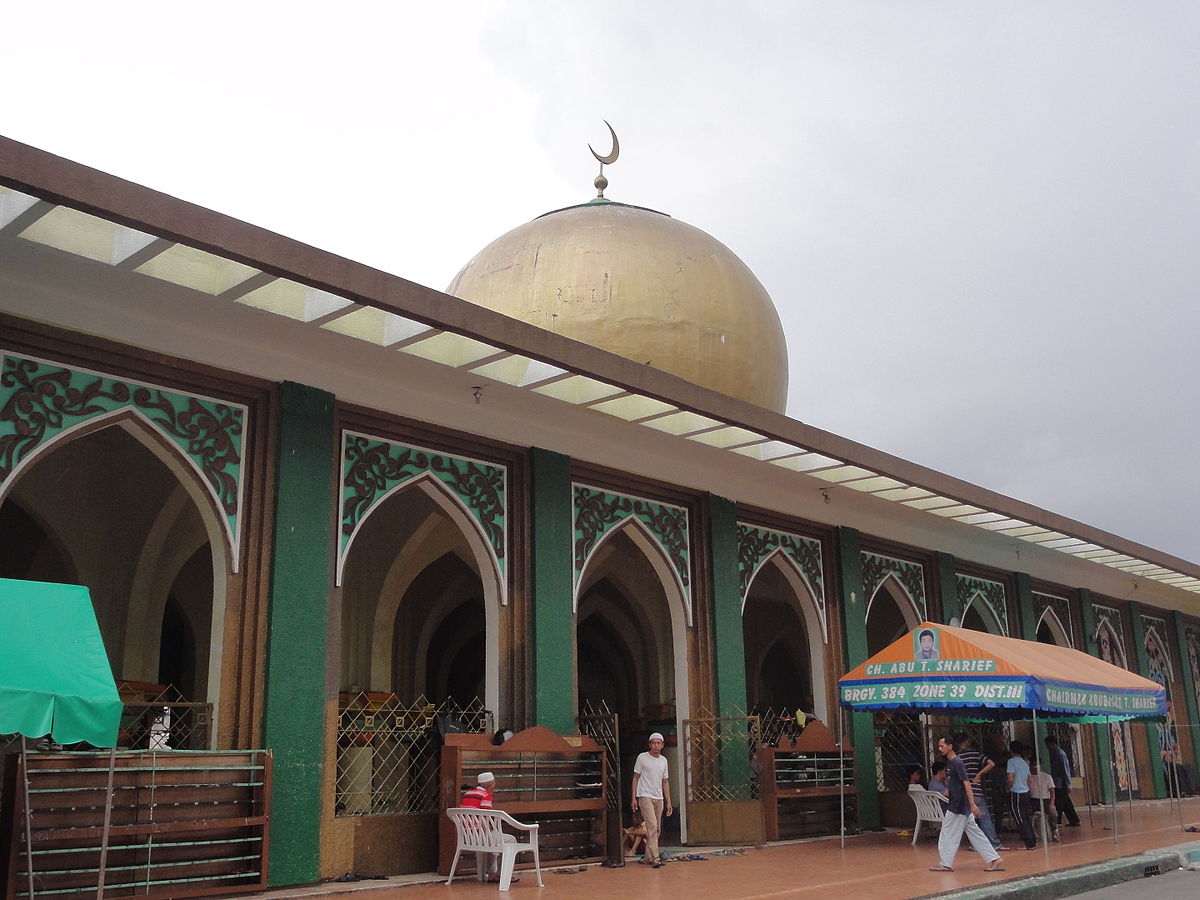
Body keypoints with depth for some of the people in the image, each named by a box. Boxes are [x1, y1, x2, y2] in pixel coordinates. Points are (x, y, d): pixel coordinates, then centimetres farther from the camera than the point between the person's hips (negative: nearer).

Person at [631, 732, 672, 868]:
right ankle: (654, 857, -20)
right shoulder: (642, 757, -3)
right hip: (645, 796, -6)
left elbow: (665, 781, 16)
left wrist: (668, 801, 12)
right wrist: (633, 798, -5)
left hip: (659, 798, 6)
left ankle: (647, 856, 16)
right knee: (652, 826, -17)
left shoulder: (663, 760, 12)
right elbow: (636, 777, 0)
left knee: (657, 829, 6)